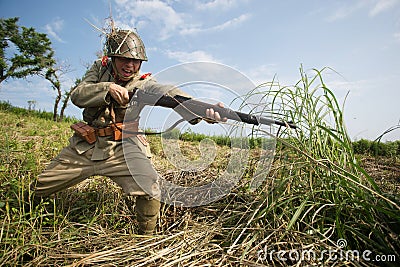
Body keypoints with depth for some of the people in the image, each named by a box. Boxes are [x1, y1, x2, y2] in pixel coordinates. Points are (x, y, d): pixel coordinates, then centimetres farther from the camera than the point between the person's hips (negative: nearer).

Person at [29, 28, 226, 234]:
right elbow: (77, 96, -8)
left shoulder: (143, 82, -7)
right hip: (84, 146, 4)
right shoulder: (100, 68, 3)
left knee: (150, 190, -25)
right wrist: (108, 88, -27)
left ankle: (146, 238, 3)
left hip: (123, 147, -3)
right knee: (40, 186, 13)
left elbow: (169, 92, -28)